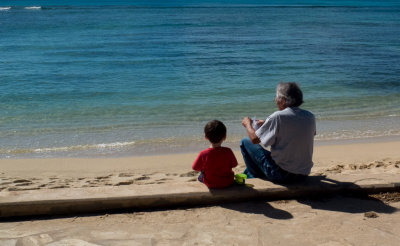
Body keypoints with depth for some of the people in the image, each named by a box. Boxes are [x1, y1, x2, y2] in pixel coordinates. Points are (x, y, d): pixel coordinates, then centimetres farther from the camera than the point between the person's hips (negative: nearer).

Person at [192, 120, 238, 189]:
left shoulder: (203, 154, -25)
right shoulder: (228, 152, -21)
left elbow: (195, 168, -10)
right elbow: (234, 165, -4)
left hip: (210, 184, 0)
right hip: (228, 183, 0)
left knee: (200, 177, 32)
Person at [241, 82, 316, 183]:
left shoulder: (278, 117, -19)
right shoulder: (310, 116, 0)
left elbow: (254, 139, -10)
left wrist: (247, 124, 10)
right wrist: (266, 124, 22)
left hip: (282, 175, -7)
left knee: (245, 141, 8)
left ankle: (257, 177, 27)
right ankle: (248, 175, 45)